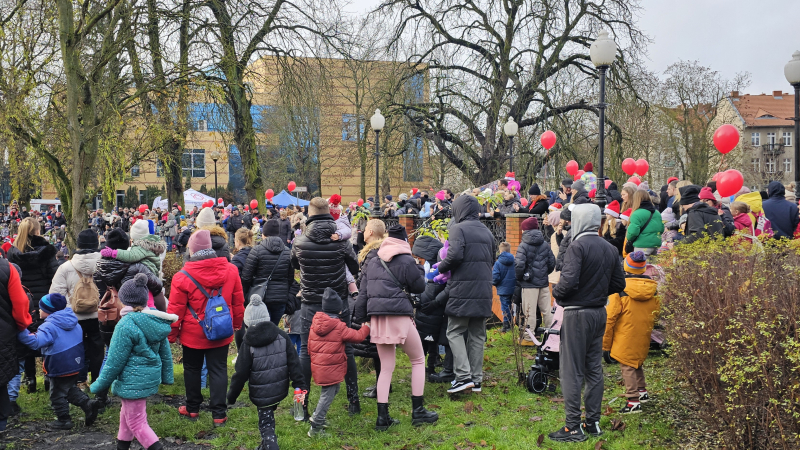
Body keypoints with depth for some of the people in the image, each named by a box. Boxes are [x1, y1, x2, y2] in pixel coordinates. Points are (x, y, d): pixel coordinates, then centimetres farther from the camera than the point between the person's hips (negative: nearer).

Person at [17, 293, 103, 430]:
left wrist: (21, 331, -35)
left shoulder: (49, 326, -22)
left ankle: (64, 420, 15)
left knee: (57, 395, 8)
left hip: (59, 367, -8)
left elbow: (35, 342, -34)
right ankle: (88, 404, 11)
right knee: (71, 388, 26)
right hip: (75, 363, 8)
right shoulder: (73, 322, 4)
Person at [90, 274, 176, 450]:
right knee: (127, 412, 27)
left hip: (133, 381, -9)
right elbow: (165, 351, 9)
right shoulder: (155, 321, 1)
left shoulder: (126, 325, -22)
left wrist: (100, 385, -6)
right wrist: (167, 376, 20)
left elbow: (115, 360, -17)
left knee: (137, 422, 3)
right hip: (151, 376, 9)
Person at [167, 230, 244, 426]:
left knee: (192, 369, 18)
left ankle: (192, 408, 31)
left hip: (193, 334, -2)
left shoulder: (182, 277, -17)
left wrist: (171, 334, 4)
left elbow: (175, 310, -10)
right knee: (218, 370, 9)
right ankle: (219, 414, 9)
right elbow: (238, 302, 2)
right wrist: (237, 324, 16)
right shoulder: (230, 270, -8)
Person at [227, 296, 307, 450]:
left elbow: (241, 373, -10)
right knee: (268, 416, 27)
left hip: (261, 394, -4)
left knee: (266, 425, 4)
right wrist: (300, 385, 0)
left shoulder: (248, 343, -13)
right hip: (280, 390, 5)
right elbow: (294, 362, -4)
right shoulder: (281, 335, -4)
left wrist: (232, 395, 2)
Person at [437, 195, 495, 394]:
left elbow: (455, 256, -18)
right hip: (484, 291, 6)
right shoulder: (486, 232, 16)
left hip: (463, 290, -6)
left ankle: (464, 376, -11)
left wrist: (441, 267, -1)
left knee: (455, 332, 0)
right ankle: (476, 379, 13)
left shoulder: (459, 228, -6)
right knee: (477, 335, 11)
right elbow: (492, 258, 19)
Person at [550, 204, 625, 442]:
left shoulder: (577, 246, -16)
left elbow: (568, 281, -25)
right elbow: (619, 284, 9)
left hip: (577, 313, -7)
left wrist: (556, 293, -6)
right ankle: (593, 422, 21)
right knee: (594, 368, 14)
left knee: (571, 371, -2)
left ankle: (573, 427, 1)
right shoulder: (610, 249, 7)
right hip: (599, 313, 7)